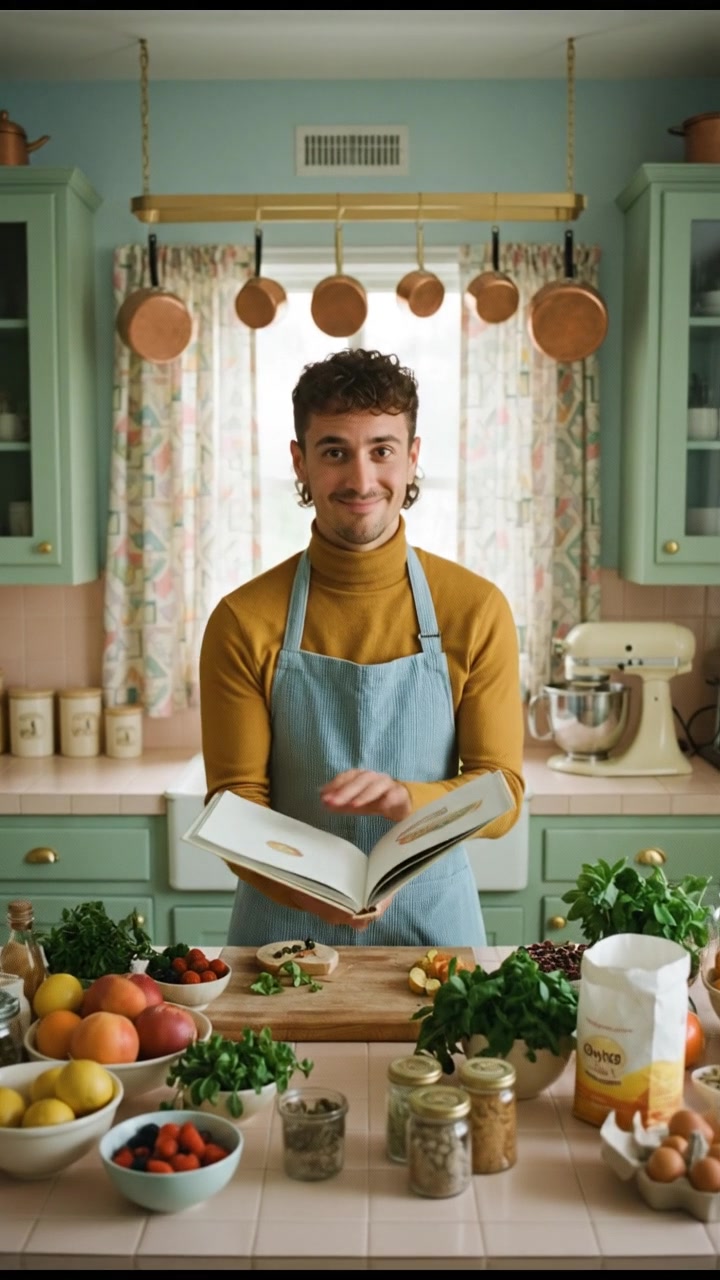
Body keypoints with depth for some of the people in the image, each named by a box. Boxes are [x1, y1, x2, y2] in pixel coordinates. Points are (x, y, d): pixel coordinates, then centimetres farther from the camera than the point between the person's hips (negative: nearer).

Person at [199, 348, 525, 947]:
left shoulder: (477, 609, -6)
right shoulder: (243, 621, -7)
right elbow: (235, 798, -7)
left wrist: (409, 799, -27)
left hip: (432, 920, 1)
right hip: (286, 925, 0)